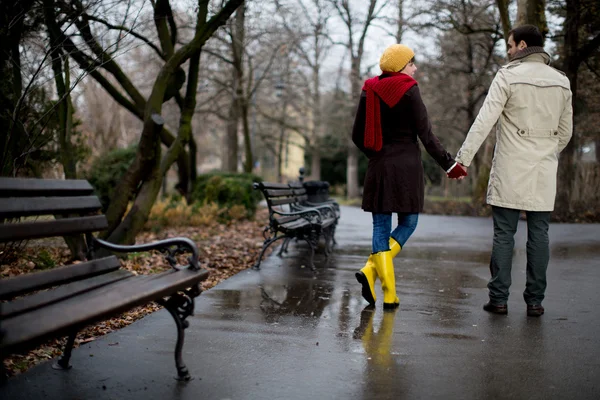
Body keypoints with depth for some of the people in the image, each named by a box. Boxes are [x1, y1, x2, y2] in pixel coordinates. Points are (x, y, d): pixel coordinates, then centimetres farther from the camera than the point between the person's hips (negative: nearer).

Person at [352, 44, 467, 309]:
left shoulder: (369, 90, 7)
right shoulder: (409, 90, -7)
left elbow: (357, 135, 9)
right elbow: (425, 134, -9)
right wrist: (449, 164, -2)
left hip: (379, 167, 4)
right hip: (407, 165, -4)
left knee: (381, 227, 6)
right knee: (408, 223, 10)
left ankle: (389, 294, 1)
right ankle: (371, 271, -9)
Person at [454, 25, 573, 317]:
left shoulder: (509, 76, -5)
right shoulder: (561, 82, 10)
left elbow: (484, 121, -12)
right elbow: (565, 132, 16)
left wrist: (463, 158, -11)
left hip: (510, 171, -4)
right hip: (544, 172, 4)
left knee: (504, 234, 1)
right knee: (539, 235, 7)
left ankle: (498, 298, 3)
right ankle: (535, 301, 10)